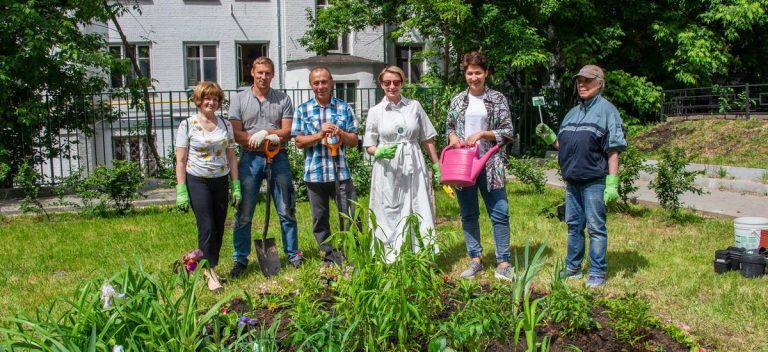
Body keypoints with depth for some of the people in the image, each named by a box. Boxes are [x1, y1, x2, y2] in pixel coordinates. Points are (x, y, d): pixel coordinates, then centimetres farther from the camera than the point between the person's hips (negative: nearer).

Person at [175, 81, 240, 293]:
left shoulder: (225, 125, 8)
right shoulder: (187, 126, -3)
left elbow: (231, 158, 10)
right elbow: (181, 161, -4)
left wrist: (235, 186, 5)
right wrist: (181, 191, -9)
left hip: (221, 182, 4)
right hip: (197, 182, -4)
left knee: (218, 228, 6)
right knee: (206, 227, -6)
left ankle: (209, 268, 21)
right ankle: (210, 272, 3)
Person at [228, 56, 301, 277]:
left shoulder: (283, 99, 6)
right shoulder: (239, 99, 4)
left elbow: (287, 132, 0)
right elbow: (236, 134, -4)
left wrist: (264, 132, -16)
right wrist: (272, 137, -12)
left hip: (278, 158, 1)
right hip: (250, 159, -1)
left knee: (286, 210, 7)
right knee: (244, 212, 2)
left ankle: (292, 254, 20)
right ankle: (240, 258, 13)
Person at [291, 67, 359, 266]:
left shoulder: (344, 108, 6)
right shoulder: (303, 110, 5)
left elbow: (354, 141, 6)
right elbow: (299, 142, 0)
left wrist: (341, 133, -14)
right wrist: (320, 134, -15)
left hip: (340, 172, 0)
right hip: (315, 173, 1)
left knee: (351, 216, -1)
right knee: (320, 219, 9)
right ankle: (330, 259, 23)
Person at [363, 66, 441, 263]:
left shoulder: (414, 106, 6)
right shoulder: (375, 112, 3)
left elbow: (427, 139, 10)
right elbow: (369, 146, 5)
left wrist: (436, 164, 9)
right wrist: (380, 152, -16)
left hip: (413, 167, 1)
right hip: (388, 170, -1)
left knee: (419, 212, 2)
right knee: (390, 214, 2)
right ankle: (391, 259, 10)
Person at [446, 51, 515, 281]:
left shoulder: (497, 99, 0)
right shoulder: (457, 100, 8)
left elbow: (508, 132, -2)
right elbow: (449, 127, 17)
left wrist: (482, 134, -13)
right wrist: (453, 137, -5)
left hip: (489, 165, -2)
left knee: (499, 213, -4)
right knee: (468, 214, 9)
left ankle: (503, 263, 5)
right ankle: (475, 260, 20)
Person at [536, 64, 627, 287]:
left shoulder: (606, 110, -5)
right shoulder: (573, 112, 16)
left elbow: (613, 150, -10)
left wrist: (612, 183, -16)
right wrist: (548, 137, 1)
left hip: (594, 180, -7)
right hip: (572, 179, 7)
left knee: (595, 227, 0)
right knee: (573, 225, 14)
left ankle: (597, 273, 10)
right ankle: (573, 267, 26)